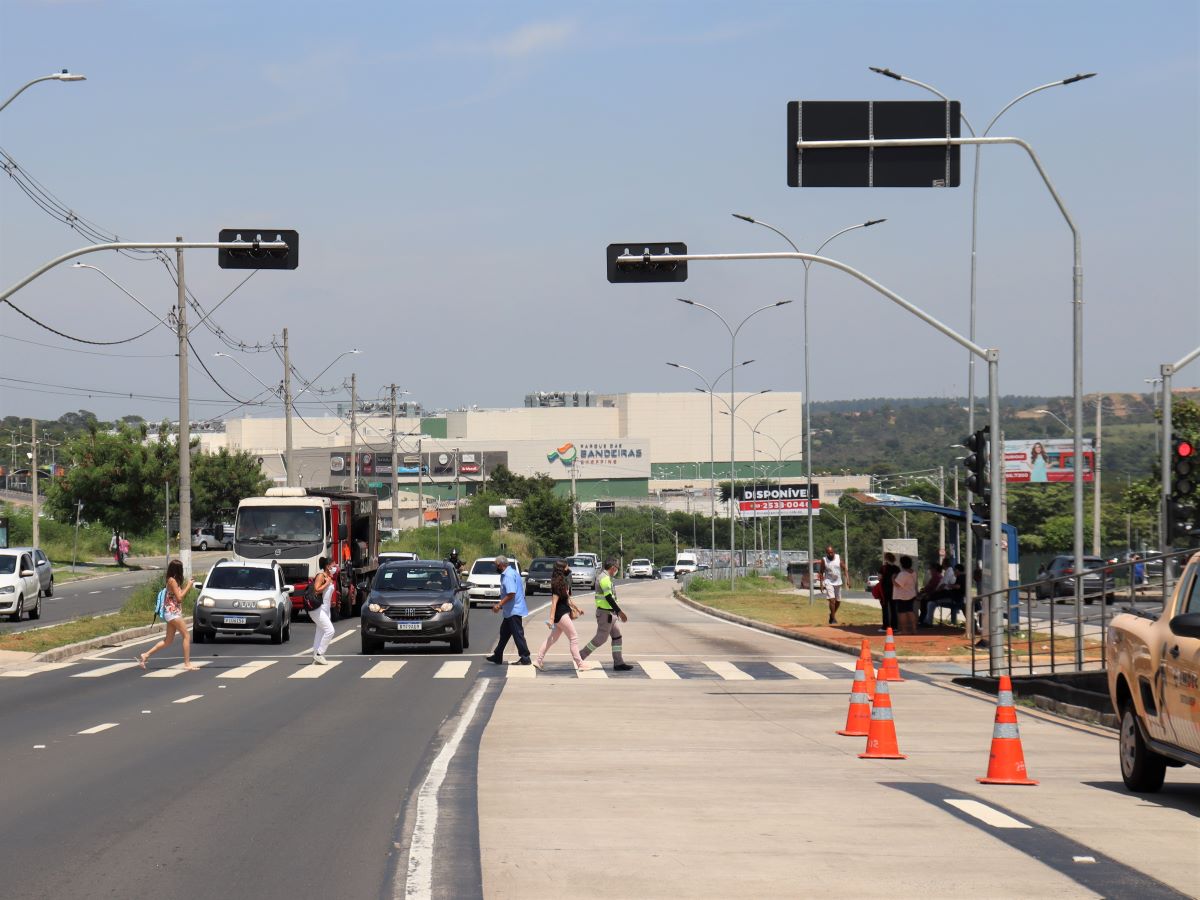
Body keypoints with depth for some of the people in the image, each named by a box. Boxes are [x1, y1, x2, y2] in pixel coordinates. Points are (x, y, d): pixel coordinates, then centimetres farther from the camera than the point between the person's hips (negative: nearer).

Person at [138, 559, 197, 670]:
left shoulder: (173, 580, 14)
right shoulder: (172, 580, -14)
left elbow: (179, 595, 17)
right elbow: (179, 597, -17)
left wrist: (188, 586, 12)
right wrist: (188, 586, -9)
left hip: (173, 613, 10)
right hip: (173, 612, -10)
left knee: (168, 641, 12)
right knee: (187, 636, -7)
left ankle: (145, 655, 12)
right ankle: (187, 663, -9)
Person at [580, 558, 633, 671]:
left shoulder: (605, 577, 14)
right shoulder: (605, 579, -18)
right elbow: (609, 598, -24)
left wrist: (618, 612, 24)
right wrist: (620, 612, -23)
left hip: (610, 613, 10)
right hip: (605, 613, -10)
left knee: (617, 636, 8)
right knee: (601, 638, -3)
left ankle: (619, 663, 8)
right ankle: (580, 656, 8)